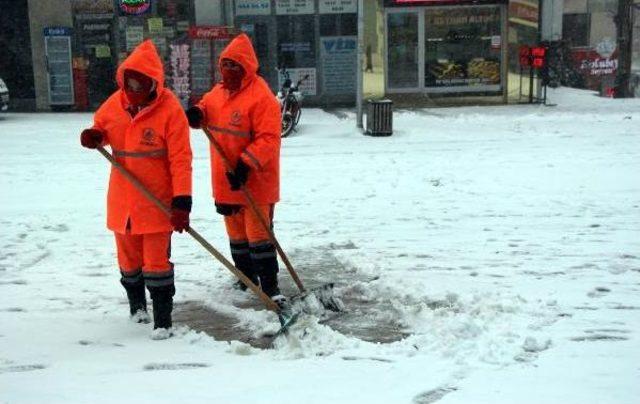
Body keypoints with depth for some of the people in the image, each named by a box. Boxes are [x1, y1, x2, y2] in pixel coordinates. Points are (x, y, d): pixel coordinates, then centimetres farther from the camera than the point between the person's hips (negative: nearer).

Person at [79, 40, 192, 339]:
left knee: (156, 261, -3)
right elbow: (101, 125, 20)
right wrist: (94, 137, -6)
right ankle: (136, 304, 42)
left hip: (157, 201, -5)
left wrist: (182, 201, -23)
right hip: (122, 199, 6)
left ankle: (162, 320, 9)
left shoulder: (169, 110, -16)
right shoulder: (115, 103, 0)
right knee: (128, 258, 19)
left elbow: (180, 159, -18)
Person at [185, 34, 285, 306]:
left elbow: (268, 139, -23)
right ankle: (246, 275, 35)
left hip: (255, 181, -8)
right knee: (236, 232, 18)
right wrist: (197, 113, 0)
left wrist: (246, 164, -30)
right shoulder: (219, 92, 7)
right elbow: (207, 106, 25)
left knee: (258, 233, -4)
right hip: (226, 180, 8)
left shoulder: (261, 97, -18)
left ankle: (270, 285, 5)